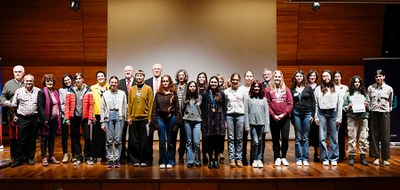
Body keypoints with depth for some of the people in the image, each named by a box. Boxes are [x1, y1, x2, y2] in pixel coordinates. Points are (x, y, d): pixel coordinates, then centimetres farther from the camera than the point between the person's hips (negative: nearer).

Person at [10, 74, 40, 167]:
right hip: (22, 118, 0)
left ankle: (30, 158, 19)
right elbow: (14, 105, 11)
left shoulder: (38, 91, 0)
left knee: (32, 139, 8)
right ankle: (18, 159, 9)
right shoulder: (19, 91, 2)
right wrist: (15, 115, 13)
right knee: (21, 139, 1)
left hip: (34, 118, 0)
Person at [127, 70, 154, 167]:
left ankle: (145, 160, 9)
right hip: (134, 119, 3)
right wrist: (129, 117, 2)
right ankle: (135, 160, 13)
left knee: (145, 141, 1)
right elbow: (129, 104, 9)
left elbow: (150, 104, -1)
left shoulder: (148, 89, 2)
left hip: (145, 118, -2)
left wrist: (149, 117, -6)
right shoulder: (131, 89, 10)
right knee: (134, 141, 4)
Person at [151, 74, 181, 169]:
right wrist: (154, 121, -2)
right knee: (162, 141, 5)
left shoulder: (173, 94, 1)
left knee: (170, 141, 6)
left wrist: (177, 122, -6)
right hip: (160, 118, 1)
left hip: (171, 118, -1)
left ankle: (170, 161, 15)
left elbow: (177, 108, 0)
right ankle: (162, 161, 14)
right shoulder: (158, 94, 6)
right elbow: (154, 108, 5)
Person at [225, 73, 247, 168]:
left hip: (240, 115, -1)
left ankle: (239, 159, 9)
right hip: (229, 115, 1)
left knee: (239, 138, 3)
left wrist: (246, 116, -5)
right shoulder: (226, 91, 9)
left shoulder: (243, 90, 6)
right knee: (231, 138, 2)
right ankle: (232, 159, 6)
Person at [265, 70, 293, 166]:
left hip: (285, 118, 1)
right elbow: (267, 104, -3)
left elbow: (290, 103, 0)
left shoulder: (286, 89, 5)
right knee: (275, 139, 7)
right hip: (273, 118, -1)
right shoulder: (268, 90, 1)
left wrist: (284, 114, -10)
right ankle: (277, 157, 17)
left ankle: (283, 157, 15)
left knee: (285, 138, 0)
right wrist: (273, 115, -10)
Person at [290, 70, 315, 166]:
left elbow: (313, 101, 3)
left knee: (305, 137, 3)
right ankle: (298, 158, 9)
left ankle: (305, 158, 9)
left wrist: (312, 115, -2)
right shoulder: (292, 89, 6)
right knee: (298, 137, 4)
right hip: (296, 114, 0)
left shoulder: (308, 88, 4)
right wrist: (291, 116, 2)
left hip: (307, 113, 0)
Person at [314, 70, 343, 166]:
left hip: (333, 113, 0)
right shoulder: (318, 89, 8)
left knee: (334, 137, 3)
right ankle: (324, 158, 9)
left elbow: (340, 104, 3)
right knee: (322, 138, 1)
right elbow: (315, 104, 6)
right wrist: (316, 117, 0)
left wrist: (339, 118, -2)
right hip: (322, 113, 1)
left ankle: (333, 158, 11)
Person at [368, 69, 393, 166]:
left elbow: (390, 102, 12)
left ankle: (385, 158, 8)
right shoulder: (370, 87, 4)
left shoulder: (389, 88, 5)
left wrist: (389, 110, 9)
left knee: (385, 136, 0)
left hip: (384, 113, 0)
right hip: (373, 113, 0)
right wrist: (368, 108, 0)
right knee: (374, 135, 2)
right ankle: (376, 157, 10)